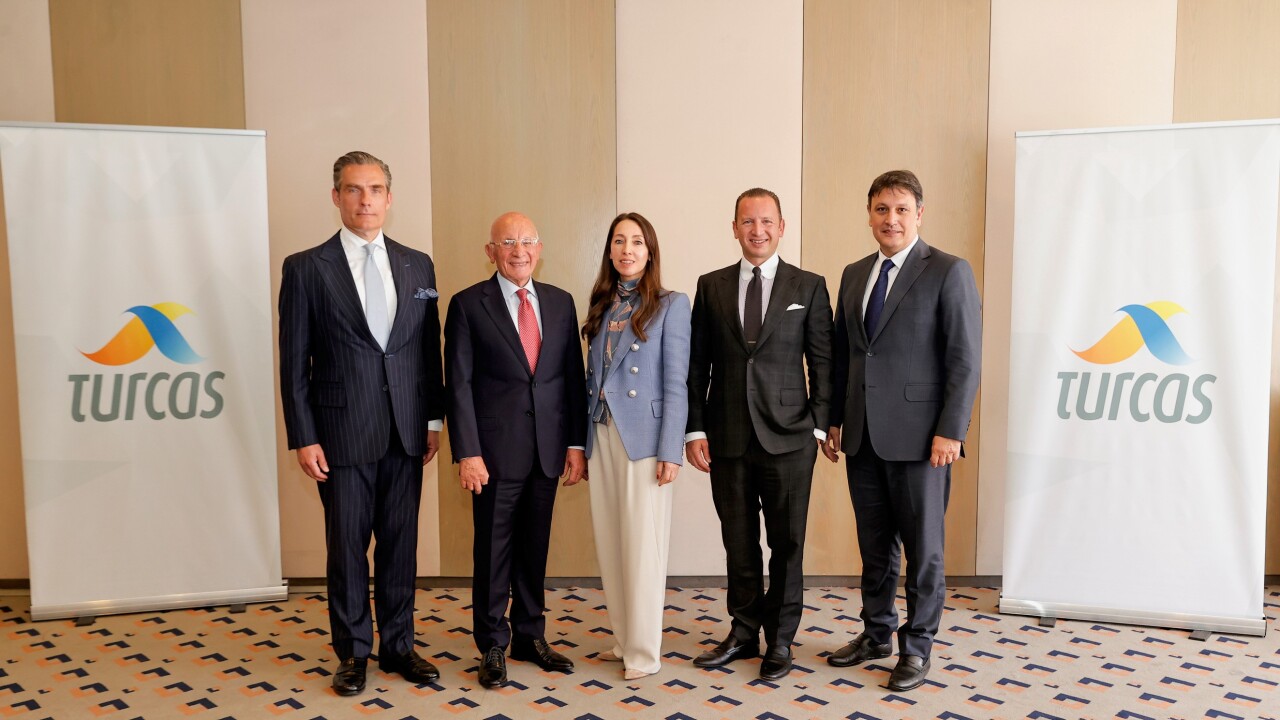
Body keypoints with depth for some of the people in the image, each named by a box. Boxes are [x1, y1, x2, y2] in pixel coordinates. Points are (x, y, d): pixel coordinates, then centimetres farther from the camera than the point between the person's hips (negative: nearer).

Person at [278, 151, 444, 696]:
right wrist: (304, 438, -7)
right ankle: (353, 651, 25)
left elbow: (430, 349, 10)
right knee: (347, 547, 8)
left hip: (406, 433, 3)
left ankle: (398, 645, 26)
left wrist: (434, 418, 7)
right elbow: (294, 362, -3)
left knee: (400, 543, 11)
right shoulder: (306, 268, -2)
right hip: (343, 435, -3)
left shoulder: (418, 266, 7)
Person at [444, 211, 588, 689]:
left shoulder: (560, 302, 8)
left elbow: (573, 376, 8)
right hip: (496, 448, -3)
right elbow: (459, 384, -6)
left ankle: (530, 636, 29)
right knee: (493, 549, 6)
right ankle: (493, 645, 22)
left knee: (535, 547, 13)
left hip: (548, 448, 4)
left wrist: (577, 443, 3)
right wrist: (467, 452, -12)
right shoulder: (468, 305, -3)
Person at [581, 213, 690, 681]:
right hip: (602, 435, 5)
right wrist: (583, 443, 9)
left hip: (643, 436, -5)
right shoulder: (601, 307, 12)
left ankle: (643, 651, 12)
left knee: (643, 546, -1)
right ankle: (624, 639, 25)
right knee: (609, 544, 10)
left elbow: (676, 382, -8)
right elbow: (592, 378, 12)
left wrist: (670, 450, -13)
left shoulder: (671, 305, -3)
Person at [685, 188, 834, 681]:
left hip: (788, 438, -1)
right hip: (727, 438, 2)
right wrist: (694, 428, -1)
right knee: (738, 543, 11)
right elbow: (697, 364, 5)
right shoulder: (711, 287, 7)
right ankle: (744, 633, 27)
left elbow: (823, 361, 2)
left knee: (787, 544, 8)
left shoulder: (809, 287, 3)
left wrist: (819, 425, -5)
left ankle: (780, 640, 23)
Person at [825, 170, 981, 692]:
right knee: (874, 546, 16)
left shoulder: (948, 272, -6)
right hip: (863, 435, 5)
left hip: (919, 436, -5)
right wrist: (833, 419, 10)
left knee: (923, 549, 7)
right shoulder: (854, 275, 12)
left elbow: (965, 359, -10)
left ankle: (916, 647, 22)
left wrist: (950, 431, -15)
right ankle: (876, 634, 32)